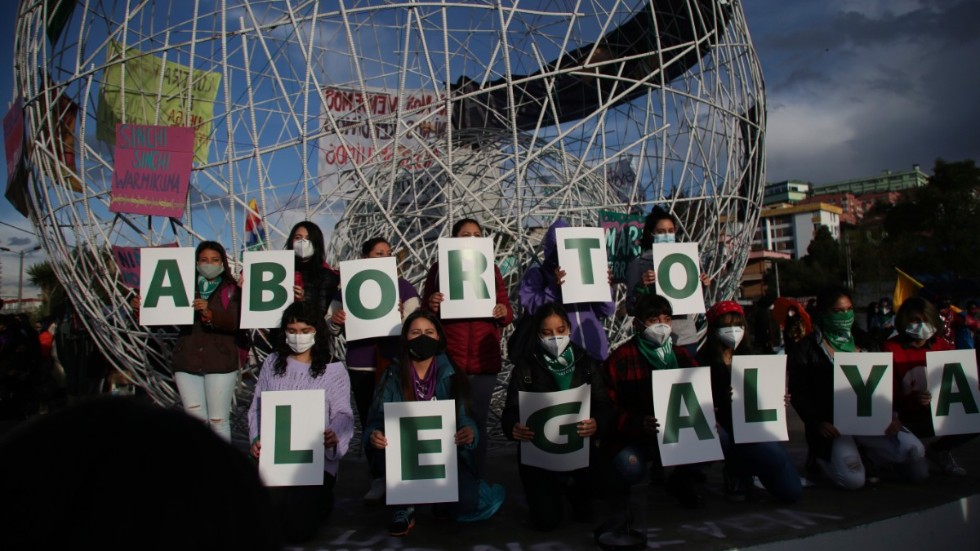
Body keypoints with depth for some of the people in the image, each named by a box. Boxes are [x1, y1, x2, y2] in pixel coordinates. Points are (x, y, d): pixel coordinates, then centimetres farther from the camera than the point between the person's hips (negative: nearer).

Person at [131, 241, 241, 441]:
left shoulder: (231, 290, 3)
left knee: (218, 421, 0)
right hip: (187, 362, 3)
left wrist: (209, 313, -28)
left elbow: (234, 323, -12)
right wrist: (141, 308, -13)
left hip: (220, 363, -2)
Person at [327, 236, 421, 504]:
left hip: (395, 364, -2)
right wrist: (334, 322, -14)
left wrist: (402, 315, -21)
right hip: (361, 366, 2)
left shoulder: (403, 287, 4)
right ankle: (378, 480, 18)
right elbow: (331, 329, 8)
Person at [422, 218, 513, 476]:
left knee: (478, 422, 5)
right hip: (448, 359, -1)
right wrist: (431, 306, -18)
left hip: (484, 360, 2)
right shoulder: (439, 268, 4)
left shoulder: (491, 268, 9)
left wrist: (504, 313, -14)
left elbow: (507, 314, 8)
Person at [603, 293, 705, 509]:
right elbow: (609, 407, -12)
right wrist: (638, 423, -30)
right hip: (632, 435, -4)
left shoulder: (680, 355, 8)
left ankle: (683, 478, 6)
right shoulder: (620, 358, -9)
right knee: (631, 469, -33)